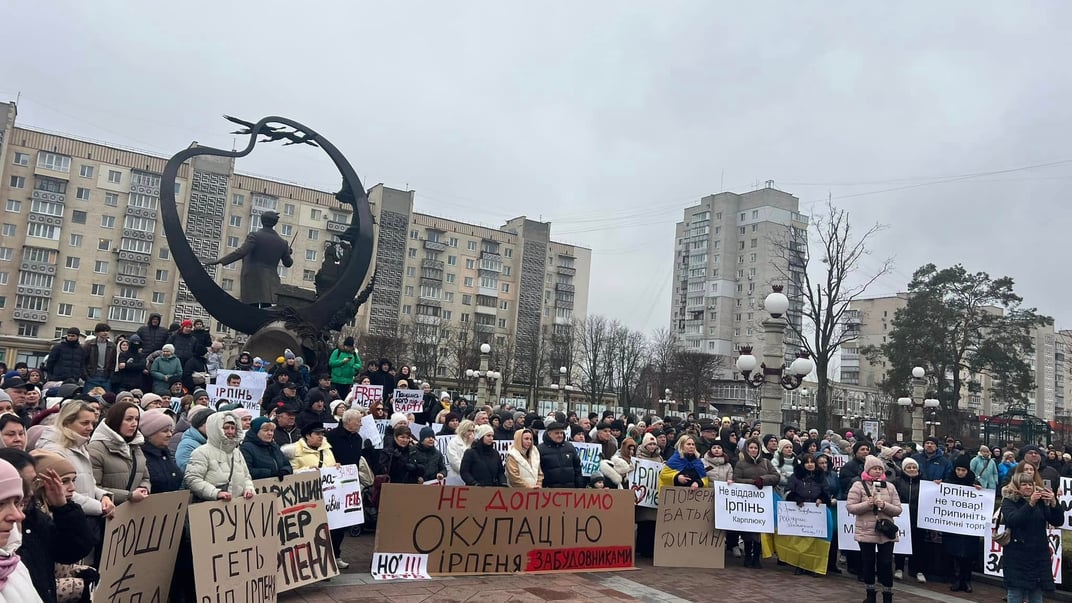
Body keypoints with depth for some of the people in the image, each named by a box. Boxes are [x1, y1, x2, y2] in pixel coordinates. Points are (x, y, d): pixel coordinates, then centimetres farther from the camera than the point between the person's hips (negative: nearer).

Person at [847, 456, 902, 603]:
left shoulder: (890, 487, 5)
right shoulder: (858, 485, -4)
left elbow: (898, 509, 2)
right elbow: (850, 507, -8)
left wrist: (884, 506, -16)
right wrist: (867, 504, -21)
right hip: (866, 532, -1)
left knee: (886, 563, 2)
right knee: (868, 562, 9)